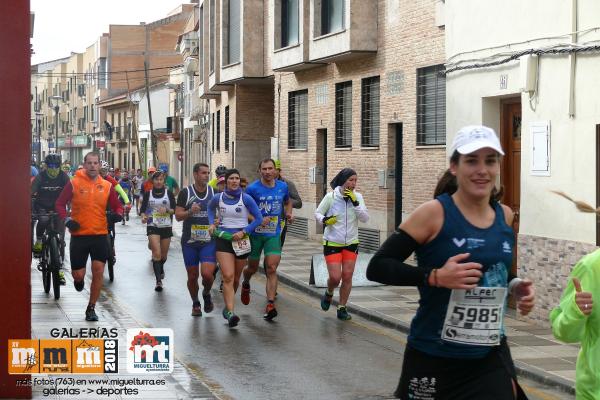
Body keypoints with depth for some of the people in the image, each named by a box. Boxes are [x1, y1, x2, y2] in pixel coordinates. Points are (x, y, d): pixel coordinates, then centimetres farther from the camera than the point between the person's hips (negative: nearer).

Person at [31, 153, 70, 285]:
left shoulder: (64, 177, -10)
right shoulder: (40, 177, -14)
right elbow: (31, 193, -21)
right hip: (42, 207, -1)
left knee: (60, 238, -6)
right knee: (43, 220, -37)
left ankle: (60, 270, 0)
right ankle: (38, 242, -10)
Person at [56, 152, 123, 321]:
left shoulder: (107, 186, 4)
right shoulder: (74, 183, -3)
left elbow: (117, 206, 13)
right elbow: (60, 204, 3)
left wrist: (118, 214, -10)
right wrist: (66, 219, -13)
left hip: (100, 235, 2)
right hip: (79, 235, -1)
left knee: (98, 271, -5)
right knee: (78, 274, 1)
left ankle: (91, 308, 9)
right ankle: (78, 279, 41)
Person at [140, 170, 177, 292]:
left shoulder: (169, 193, 3)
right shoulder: (148, 194, 4)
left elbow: (175, 210, 2)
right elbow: (143, 209, 5)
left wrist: (167, 210, -18)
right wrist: (143, 216, -16)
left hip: (166, 227, 1)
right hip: (153, 227, -1)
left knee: (163, 254, 12)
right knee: (157, 253, -16)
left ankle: (161, 268, 47)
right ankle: (158, 280, -18)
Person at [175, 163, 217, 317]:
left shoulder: (214, 192, 5)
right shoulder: (185, 193, -1)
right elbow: (178, 216, -4)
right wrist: (190, 212, -22)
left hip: (209, 241, 0)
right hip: (190, 241, 0)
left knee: (207, 273, -16)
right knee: (192, 276, 6)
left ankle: (207, 293, 16)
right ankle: (195, 304, 28)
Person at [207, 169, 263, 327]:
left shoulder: (246, 198, -6)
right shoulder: (218, 198, 0)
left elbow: (258, 218, -2)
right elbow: (210, 208, 22)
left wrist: (244, 232, -12)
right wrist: (212, 223, 7)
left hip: (241, 240, 0)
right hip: (223, 239, 0)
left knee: (235, 278, 11)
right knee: (228, 277, -15)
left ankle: (228, 307, 34)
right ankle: (231, 313, -22)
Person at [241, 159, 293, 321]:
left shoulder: (283, 187, 1)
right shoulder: (252, 188, -11)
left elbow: (287, 202, 22)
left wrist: (288, 214, 1)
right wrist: (258, 220, -21)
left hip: (274, 234, 1)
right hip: (255, 233, -1)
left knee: (272, 269, -10)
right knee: (253, 268, 14)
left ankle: (270, 304, -12)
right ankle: (246, 284, 49)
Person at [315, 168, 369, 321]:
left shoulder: (357, 197, -3)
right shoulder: (331, 197, -11)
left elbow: (365, 218, -9)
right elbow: (317, 213, 1)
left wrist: (355, 203, -21)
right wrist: (324, 220, -20)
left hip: (351, 243, 3)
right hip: (332, 243, -3)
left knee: (347, 276, 0)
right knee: (335, 277, -9)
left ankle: (342, 308, 16)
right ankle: (329, 294, 26)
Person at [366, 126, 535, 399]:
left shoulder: (505, 216, 4)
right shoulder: (434, 213, -13)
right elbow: (377, 267, -14)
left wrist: (514, 285, 2)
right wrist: (435, 277, -25)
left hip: (491, 356, 4)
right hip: (434, 358, -4)